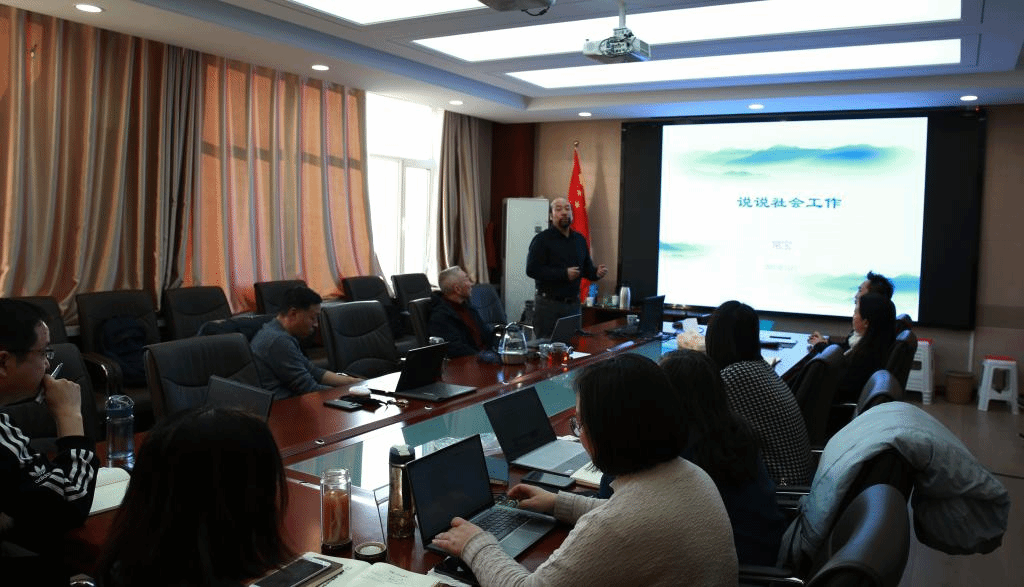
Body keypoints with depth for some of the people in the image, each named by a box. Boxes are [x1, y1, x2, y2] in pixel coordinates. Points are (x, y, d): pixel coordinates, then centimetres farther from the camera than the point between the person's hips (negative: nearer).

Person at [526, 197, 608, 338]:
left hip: (573, 304, 6)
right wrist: (564, 274, -21)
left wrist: (596, 273, -4)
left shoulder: (579, 239, 13)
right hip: (549, 304, -6)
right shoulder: (542, 239, -7)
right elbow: (532, 269, -17)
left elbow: (587, 268, 19)